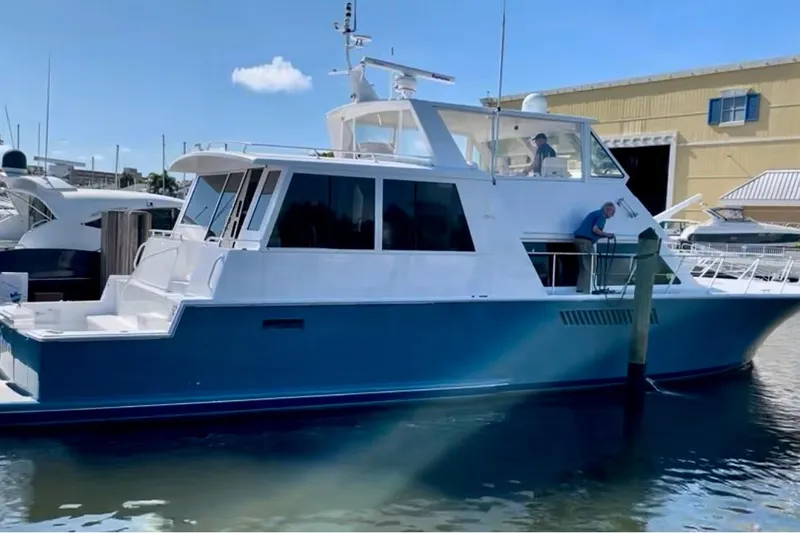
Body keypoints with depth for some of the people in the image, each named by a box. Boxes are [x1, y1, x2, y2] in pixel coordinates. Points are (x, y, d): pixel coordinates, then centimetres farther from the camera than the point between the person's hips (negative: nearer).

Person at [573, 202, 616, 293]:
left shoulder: (595, 213, 24)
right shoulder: (601, 216, -6)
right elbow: (595, 229, -19)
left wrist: (605, 235, 15)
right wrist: (606, 234, -6)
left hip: (579, 239, 9)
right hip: (586, 241, -9)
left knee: (584, 266, 14)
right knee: (588, 267, -4)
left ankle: (581, 287, 14)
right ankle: (586, 289, -5)